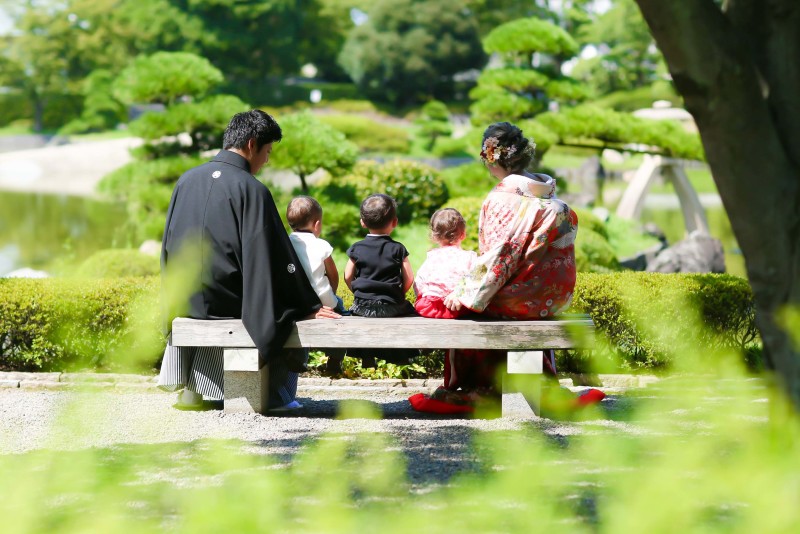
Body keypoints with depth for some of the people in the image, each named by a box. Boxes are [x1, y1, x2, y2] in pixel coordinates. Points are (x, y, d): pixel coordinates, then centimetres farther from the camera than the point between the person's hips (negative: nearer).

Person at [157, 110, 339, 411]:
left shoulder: (187, 180, 4)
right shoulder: (251, 189, -14)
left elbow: (168, 246, 13)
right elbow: (276, 255, -15)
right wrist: (308, 306, -10)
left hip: (183, 303, 6)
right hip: (227, 302, -6)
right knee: (294, 311, 20)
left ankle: (189, 388, 30)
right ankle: (275, 391, 15)